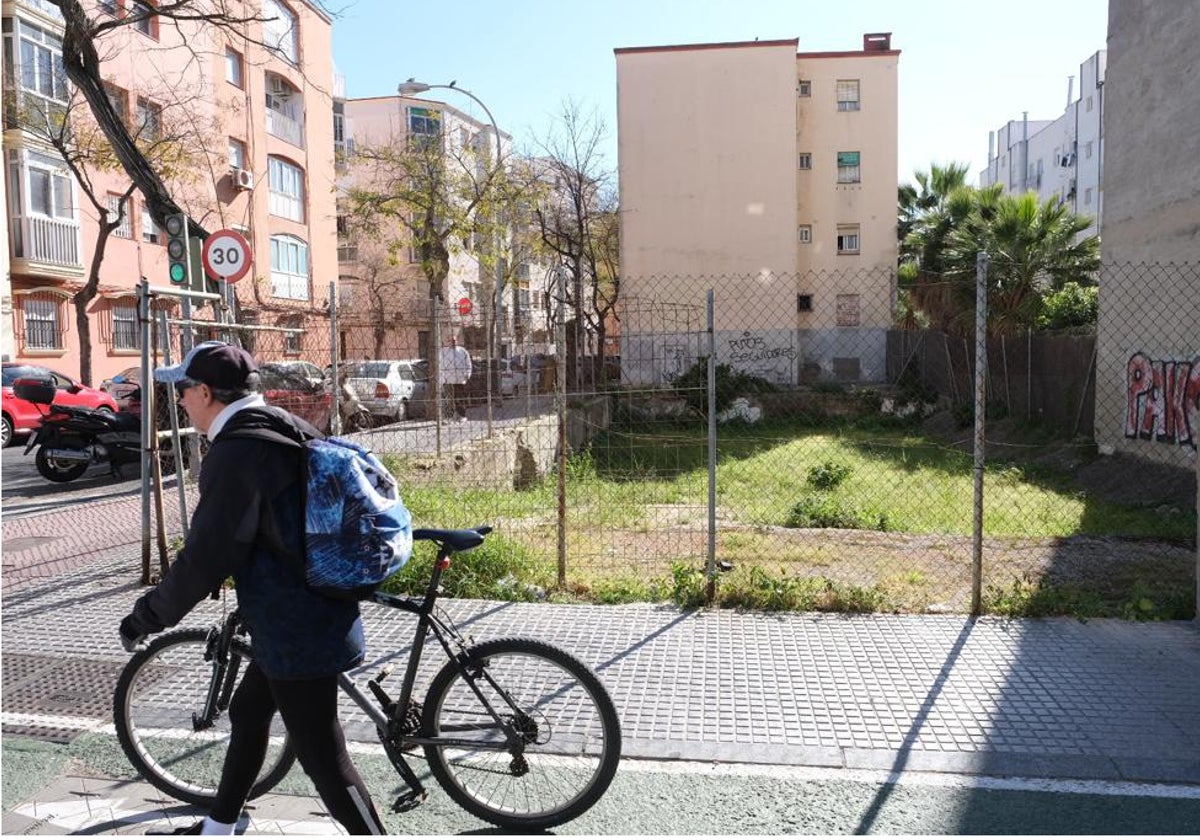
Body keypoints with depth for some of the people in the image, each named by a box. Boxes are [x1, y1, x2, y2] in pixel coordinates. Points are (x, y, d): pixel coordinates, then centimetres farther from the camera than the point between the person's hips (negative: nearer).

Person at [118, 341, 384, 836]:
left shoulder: (236, 452, -20)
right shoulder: (287, 432, 8)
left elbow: (206, 557, -19)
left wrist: (148, 616, -5)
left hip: (297, 631, -10)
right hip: (316, 612, 10)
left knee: (325, 759, 1)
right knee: (247, 714, 27)